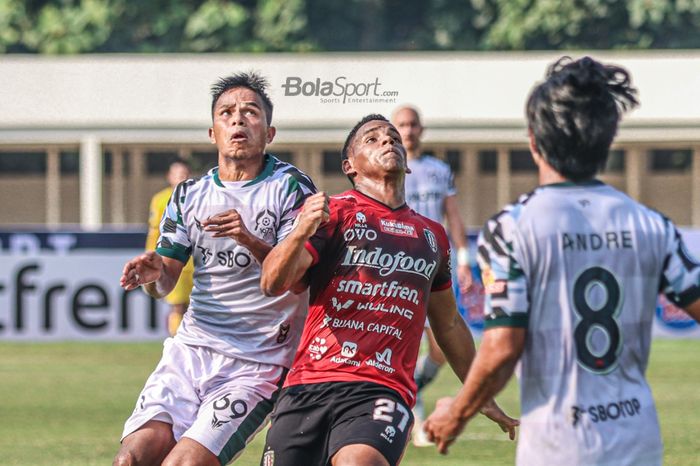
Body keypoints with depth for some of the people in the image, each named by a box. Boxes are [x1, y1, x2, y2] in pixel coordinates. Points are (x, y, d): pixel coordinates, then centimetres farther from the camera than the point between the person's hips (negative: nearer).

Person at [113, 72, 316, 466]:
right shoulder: (190, 195, 12)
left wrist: (250, 241, -29)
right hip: (191, 349, 4)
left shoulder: (291, 189, -2)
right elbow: (166, 282, 12)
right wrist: (154, 273, -13)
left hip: (257, 365, -4)